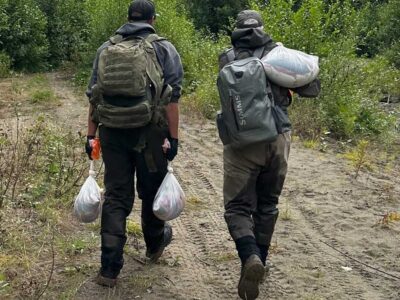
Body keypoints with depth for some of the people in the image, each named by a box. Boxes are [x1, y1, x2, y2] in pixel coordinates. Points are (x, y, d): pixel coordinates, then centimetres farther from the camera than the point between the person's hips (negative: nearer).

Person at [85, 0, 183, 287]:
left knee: (116, 197, 6)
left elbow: (94, 96, 11)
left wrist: (91, 135, 13)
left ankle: (110, 269, 3)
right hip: (149, 134, -2)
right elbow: (172, 97, -8)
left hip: (112, 133, 3)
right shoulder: (164, 49, 0)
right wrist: (173, 137, -7)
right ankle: (155, 243, 40)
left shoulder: (106, 48, 12)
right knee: (152, 192, 17)